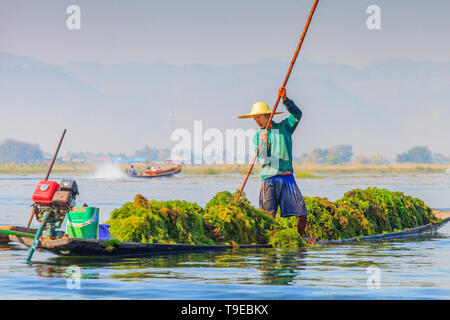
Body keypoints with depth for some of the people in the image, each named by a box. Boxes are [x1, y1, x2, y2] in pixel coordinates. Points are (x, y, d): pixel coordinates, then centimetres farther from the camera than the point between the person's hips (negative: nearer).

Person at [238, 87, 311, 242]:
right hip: (269, 179, 0)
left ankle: (299, 238, 23)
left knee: (302, 214, 1)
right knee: (269, 216, -8)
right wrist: (263, 142, -19)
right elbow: (263, 159, -2)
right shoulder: (257, 136, 10)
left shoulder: (284, 127, 10)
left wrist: (285, 100, -20)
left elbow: (297, 115, -8)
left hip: (287, 177, 0)